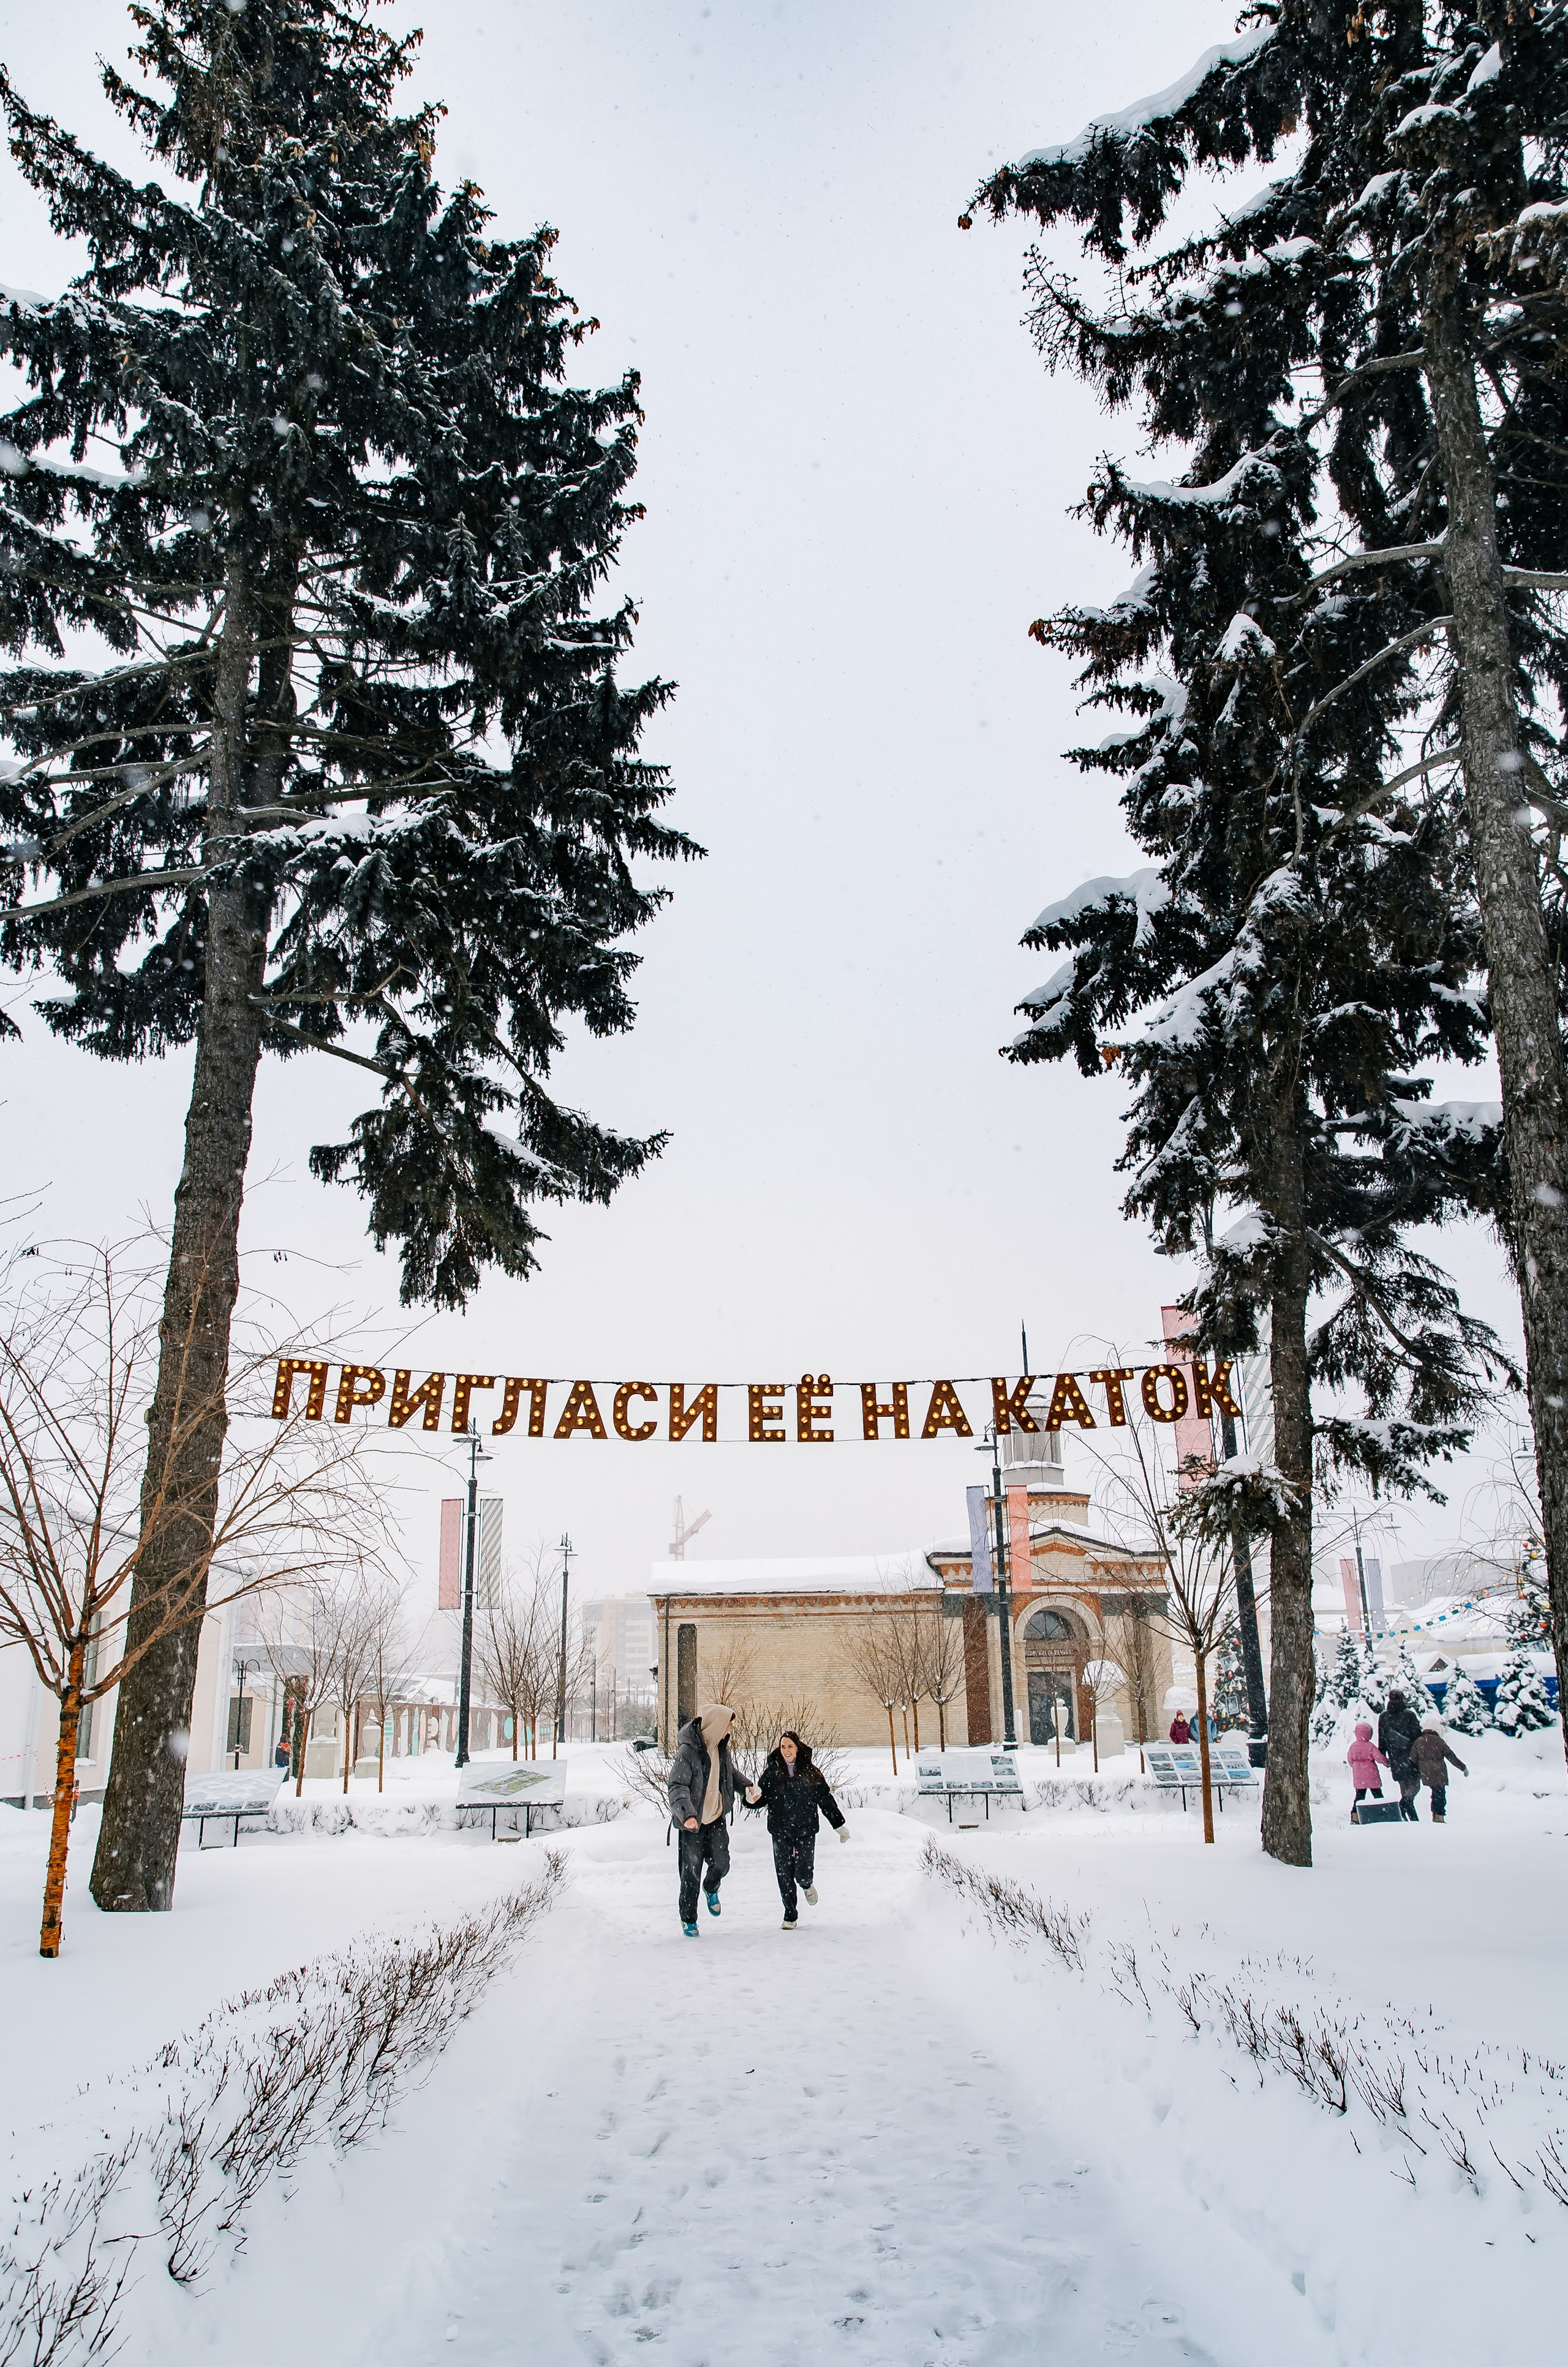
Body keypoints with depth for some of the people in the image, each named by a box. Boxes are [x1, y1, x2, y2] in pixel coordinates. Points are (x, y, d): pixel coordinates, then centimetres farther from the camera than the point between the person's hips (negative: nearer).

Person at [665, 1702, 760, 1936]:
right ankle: (688, 1919, 23)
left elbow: (730, 1773, 21)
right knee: (692, 1872, 2)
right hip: (692, 1822, -5)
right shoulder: (688, 1751, -21)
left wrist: (747, 1786, 3)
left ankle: (711, 1889, 33)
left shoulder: (721, 1748, 3)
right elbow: (677, 1787, -25)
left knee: (721, 1864, -2)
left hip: (717, 1819, 5)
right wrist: (687, 1813, -40)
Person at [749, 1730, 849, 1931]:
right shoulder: (772, 1771, 1)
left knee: (804, 1873, -7)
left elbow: (826, 1799, 6)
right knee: (784, 1875, 1)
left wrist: (839, 1825, 8)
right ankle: (790, 1916, 19)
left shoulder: (810, 1772, -1)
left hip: (806, 1830, -1)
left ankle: (807, 1885, 30)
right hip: (781, 1831, 1)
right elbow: (762, 1798, 2)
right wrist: (752, 1798, -22)